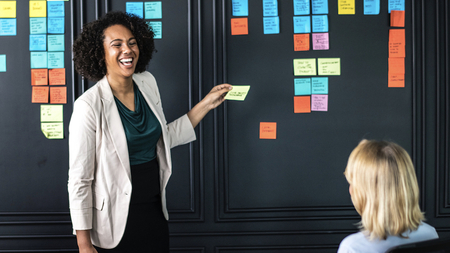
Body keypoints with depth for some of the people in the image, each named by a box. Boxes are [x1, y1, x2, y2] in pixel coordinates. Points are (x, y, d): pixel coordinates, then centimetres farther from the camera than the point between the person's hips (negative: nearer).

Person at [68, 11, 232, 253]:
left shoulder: (147, 83, 1)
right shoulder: (89, 106, -20)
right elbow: (79, 180, -16)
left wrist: (204, 105, 9)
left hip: (155, 210, 6)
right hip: (116, 221, -6)